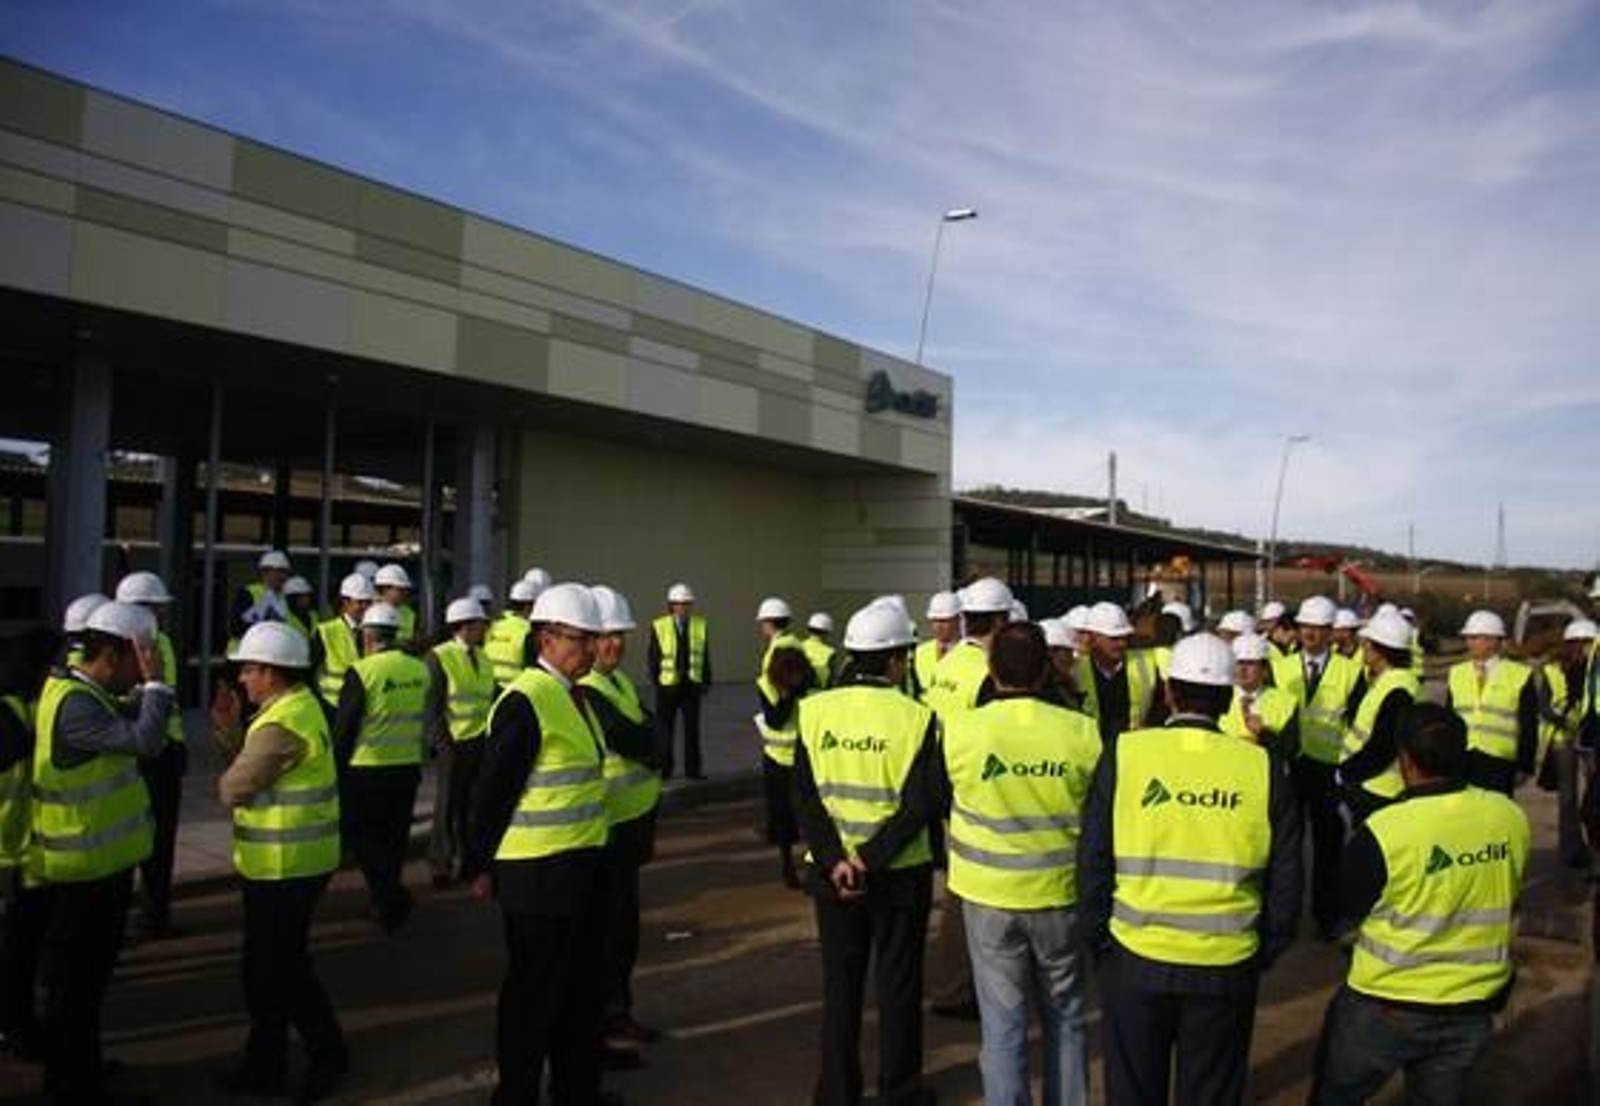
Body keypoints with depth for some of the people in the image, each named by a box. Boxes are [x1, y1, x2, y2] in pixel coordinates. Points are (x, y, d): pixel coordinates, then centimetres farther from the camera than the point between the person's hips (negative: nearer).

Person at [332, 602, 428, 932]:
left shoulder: (362, 672, -14)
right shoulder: (419, 669, 2)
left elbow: (344, 727, -10)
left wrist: (337, 766, 0)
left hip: (367, 769, -5)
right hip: (409, 768, 5)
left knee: (362, 835, 8)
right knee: (394, 837, 15)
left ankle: (392, 896, -6)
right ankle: (384, 904, 25)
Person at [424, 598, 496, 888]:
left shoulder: (483, 659, 12)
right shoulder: (439, 657, -7)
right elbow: (431, 706, -9)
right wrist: (442, 743, -13)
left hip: (481, 742, 5)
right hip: (453, 743, -5)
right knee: (448, 804, 3)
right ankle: (442, 865, 15)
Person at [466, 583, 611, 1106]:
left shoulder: (578, 696, 10)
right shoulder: (526, 700, -18)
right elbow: (493, 790, -17)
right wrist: (481, 867, -13)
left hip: (584, 864, 9)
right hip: (538, 872, -9)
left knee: (585, 984, 18)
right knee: (535, 990, 6)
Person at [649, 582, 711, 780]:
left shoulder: (700, 625, 2)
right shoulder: (660, 626, -4)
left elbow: (705, 656, 5)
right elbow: (654, 657, -1)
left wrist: (706, 682, 3)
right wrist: (655, 681, -5)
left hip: (692, 684, 2)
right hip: (668, 684, -2)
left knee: (692, 727, 7)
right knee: (665, 729, 6)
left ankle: (693, 768, 15)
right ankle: (663, 769, 15)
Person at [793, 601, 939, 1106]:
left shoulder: (815, 711, -6)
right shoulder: (916, 718, -13)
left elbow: (805, 797, -9)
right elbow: (917, 807, -17)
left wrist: (835, 860, -12)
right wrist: (870, 861, -15)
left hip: (832, 870, 2)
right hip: (900, 874, -2)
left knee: (840, 983, 16)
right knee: (898, 983, 15)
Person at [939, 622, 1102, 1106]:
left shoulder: (960, 729, -16)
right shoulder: (1082, 731, -13)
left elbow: (941, 794, 2)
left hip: (990, 895, -1)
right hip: (1062, 892, 1)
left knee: (1003, 1024, 10)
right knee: (1064, 1017, 20)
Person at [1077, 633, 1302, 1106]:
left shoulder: (1125, 753, -9)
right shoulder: (1263, 766, -6)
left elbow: (1093, 860, -5)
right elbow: (1285, 877, 1)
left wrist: (1097, 939, 8)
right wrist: (1266, 951, 14)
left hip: (1135, 959, -1)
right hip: (1228, 967, 1)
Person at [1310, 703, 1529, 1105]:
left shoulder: (1383, 832, -25)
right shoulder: (1511, 817, -10)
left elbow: (1346, 913, -9)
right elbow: (1507, 903, 6)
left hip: (1386, 1008, -5)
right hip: (1473, 1008, 5)